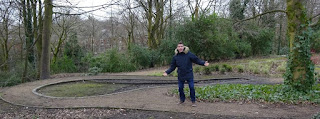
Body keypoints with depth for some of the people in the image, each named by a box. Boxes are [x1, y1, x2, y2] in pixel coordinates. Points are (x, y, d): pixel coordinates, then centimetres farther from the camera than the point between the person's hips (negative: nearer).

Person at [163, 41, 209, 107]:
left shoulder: (189, 54, -9)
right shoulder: (175, 56, -1)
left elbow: (197, 60, -6)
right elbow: (172, 67, 5)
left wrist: (204, 63, -19)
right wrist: (167, 72, -7)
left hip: (189, 75, -3)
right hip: (180, 75, 3)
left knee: (192, 88, -1)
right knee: (180, 88, 11)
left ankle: (193, 101, 13)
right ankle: (182, 100, 32)